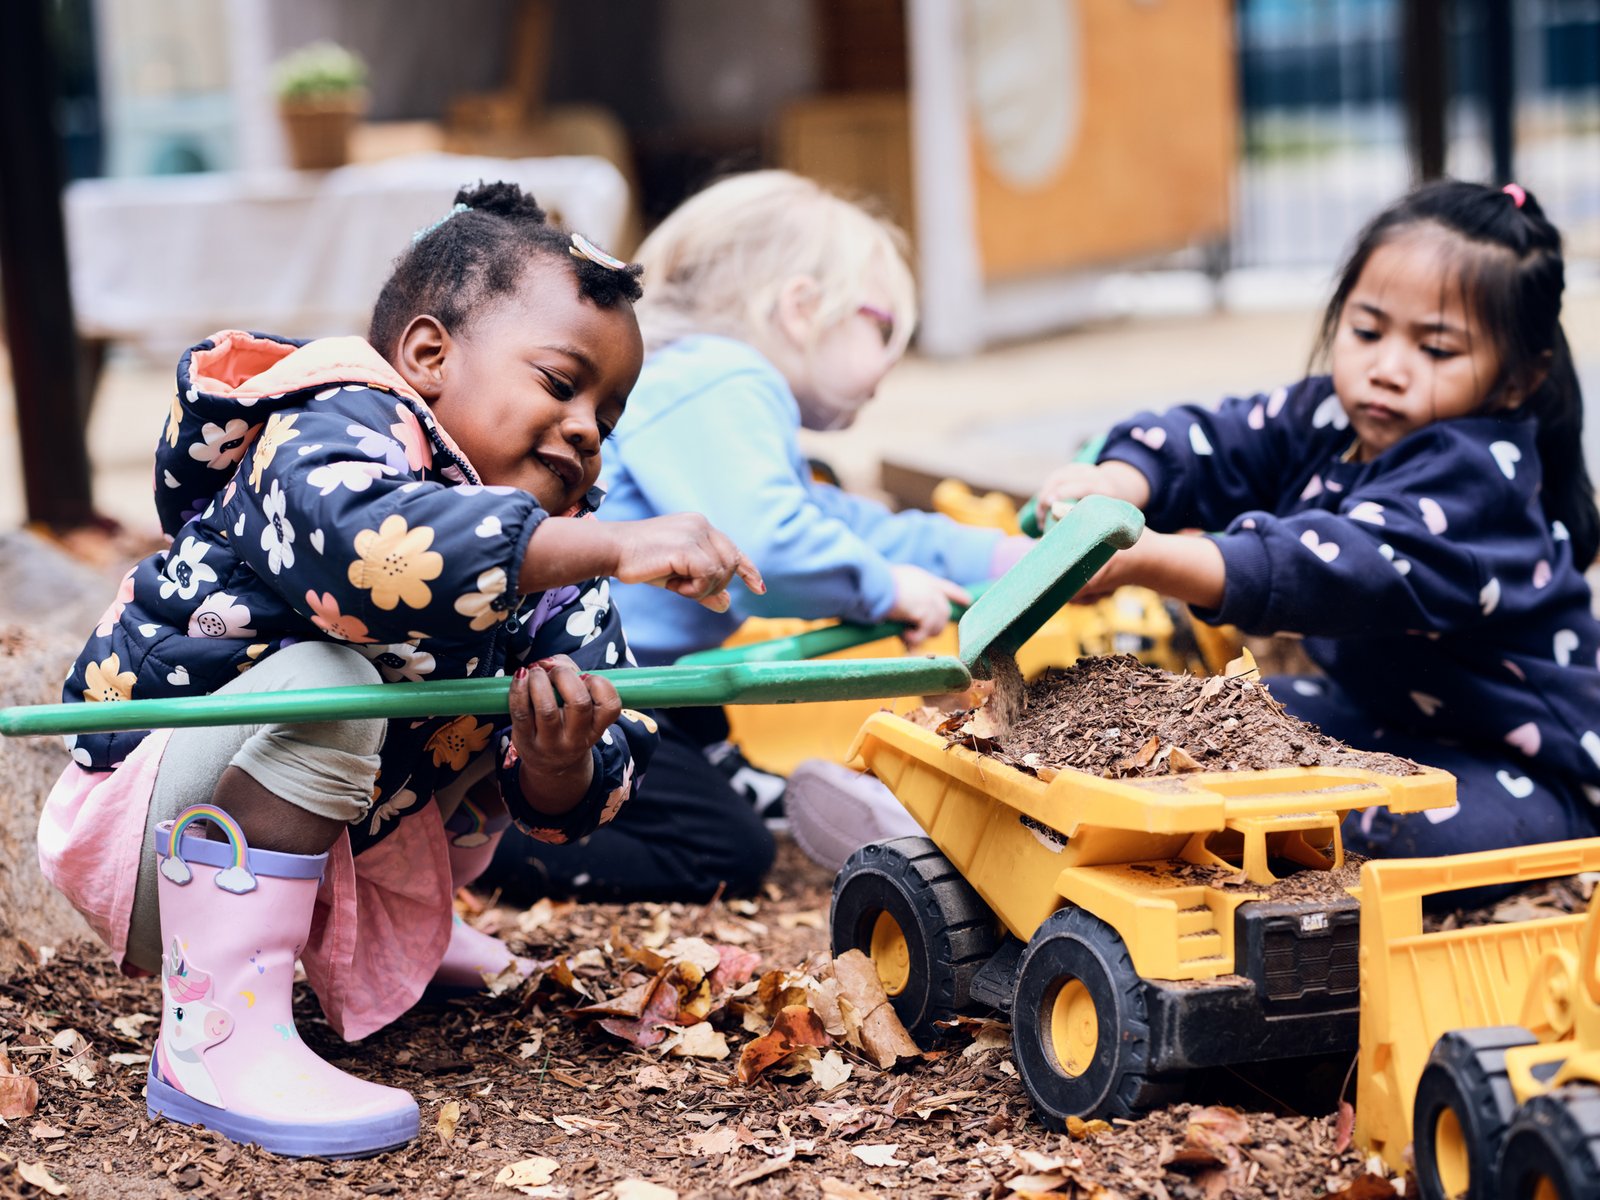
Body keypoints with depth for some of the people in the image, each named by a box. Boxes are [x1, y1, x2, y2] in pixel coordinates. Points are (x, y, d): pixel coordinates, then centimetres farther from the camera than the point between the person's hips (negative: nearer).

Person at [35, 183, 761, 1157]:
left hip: (348, 850, 8)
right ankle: (217, 1040, -31)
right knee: (319, 683, -33)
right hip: (151, 827, -8)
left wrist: (562, 765, -32)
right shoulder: (329, 435, -21)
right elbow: (366, 546, -48)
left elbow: (561, 807, -7)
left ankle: (409, 935, 28)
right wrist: (615, 548, -50)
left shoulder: (553, 557, 0)